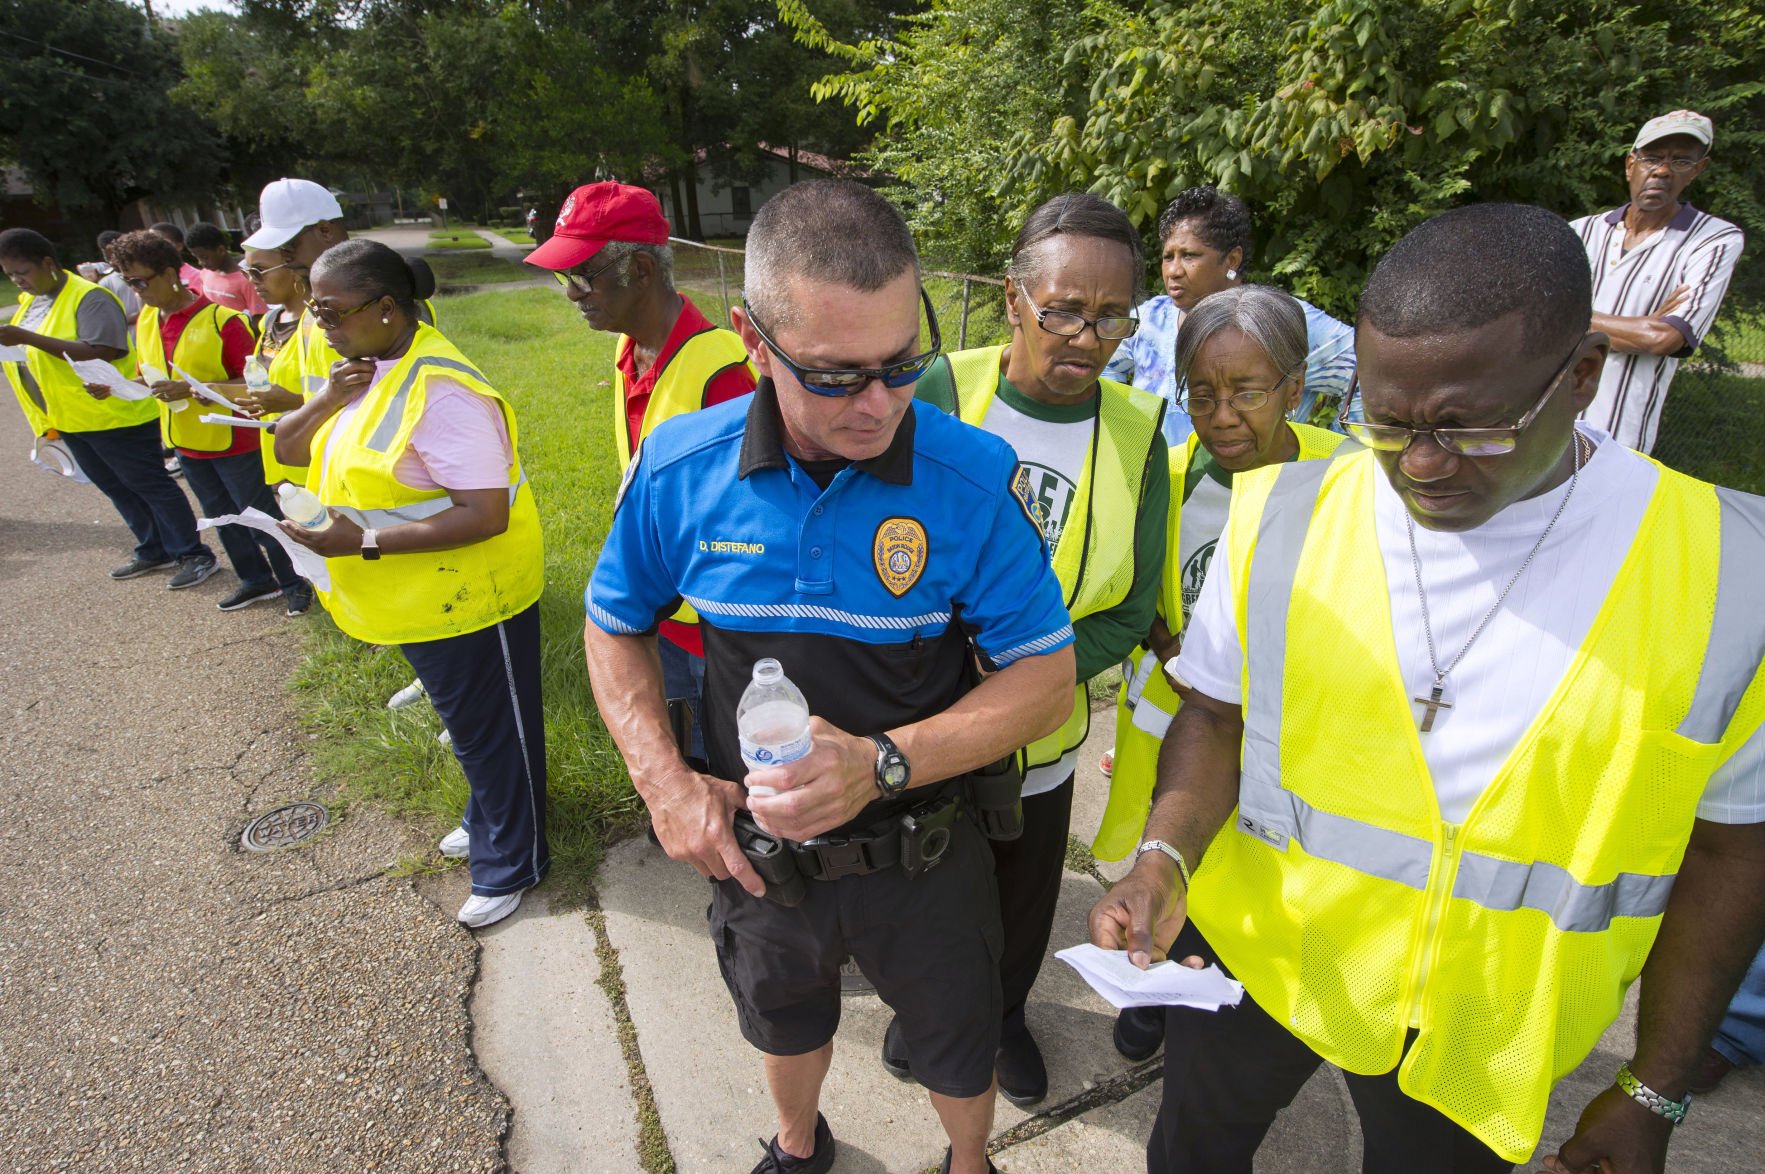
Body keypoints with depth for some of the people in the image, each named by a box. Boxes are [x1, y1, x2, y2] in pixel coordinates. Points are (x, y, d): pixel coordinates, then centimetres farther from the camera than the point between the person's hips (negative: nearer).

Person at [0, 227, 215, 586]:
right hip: (71, 420, 9)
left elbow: (97, 352, -28)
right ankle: (154, 551, 28)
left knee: (150, 486, -3)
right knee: (117, 489, 16)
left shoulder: (89, 297, -16)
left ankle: (194, 555, 5)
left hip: (115, 415, -9)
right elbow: (29, 351, 23)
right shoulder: (30, 301, 12)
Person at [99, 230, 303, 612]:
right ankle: (256, 580, 31)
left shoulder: (220, 319, -18)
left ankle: (295, 582, 17)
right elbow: (149, 379, 14)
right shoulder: (146, 320, 5)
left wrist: (192, 389, -25)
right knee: (222, 516, 17)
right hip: (186, 441, 8)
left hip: (230, 439, -8)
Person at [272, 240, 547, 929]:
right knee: (469, 721, 26)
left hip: (467, 601, -9)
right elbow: (287, 450, 8)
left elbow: (486, 514, -31)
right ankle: (489, 820, 49)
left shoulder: (439, 390, -26)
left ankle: (510, 865, 28)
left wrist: (365, 543, -31)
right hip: (416, 602, 9)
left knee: (489, 730, 8)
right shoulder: (360, 369, 5)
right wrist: (328, 400, -12)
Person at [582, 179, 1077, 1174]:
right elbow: (617, 625, 0)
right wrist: (665, 781, -13)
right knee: (786, 1024, 32)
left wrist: (883, 763, -32)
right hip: (755, 848, 3)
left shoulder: (972, 477, -23)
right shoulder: (681, 467, -17)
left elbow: (1047, 675, -18)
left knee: (959, 1045, 25)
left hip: (925, 857, -2)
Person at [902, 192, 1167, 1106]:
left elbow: (1129, 612, -6)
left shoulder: (1137, 433, -10)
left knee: (1025, 900, 25)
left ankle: (1003, 1012, 57)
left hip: (1043, 742, 2)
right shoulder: (937, 397, -16)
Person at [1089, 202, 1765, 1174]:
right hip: (1249, 958, 1)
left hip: (1478, 1038, 0)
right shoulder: (1279, 517, -14)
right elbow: (1216, 716, -4)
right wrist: (1166, 854, -22)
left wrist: (1654, 1091, 1)